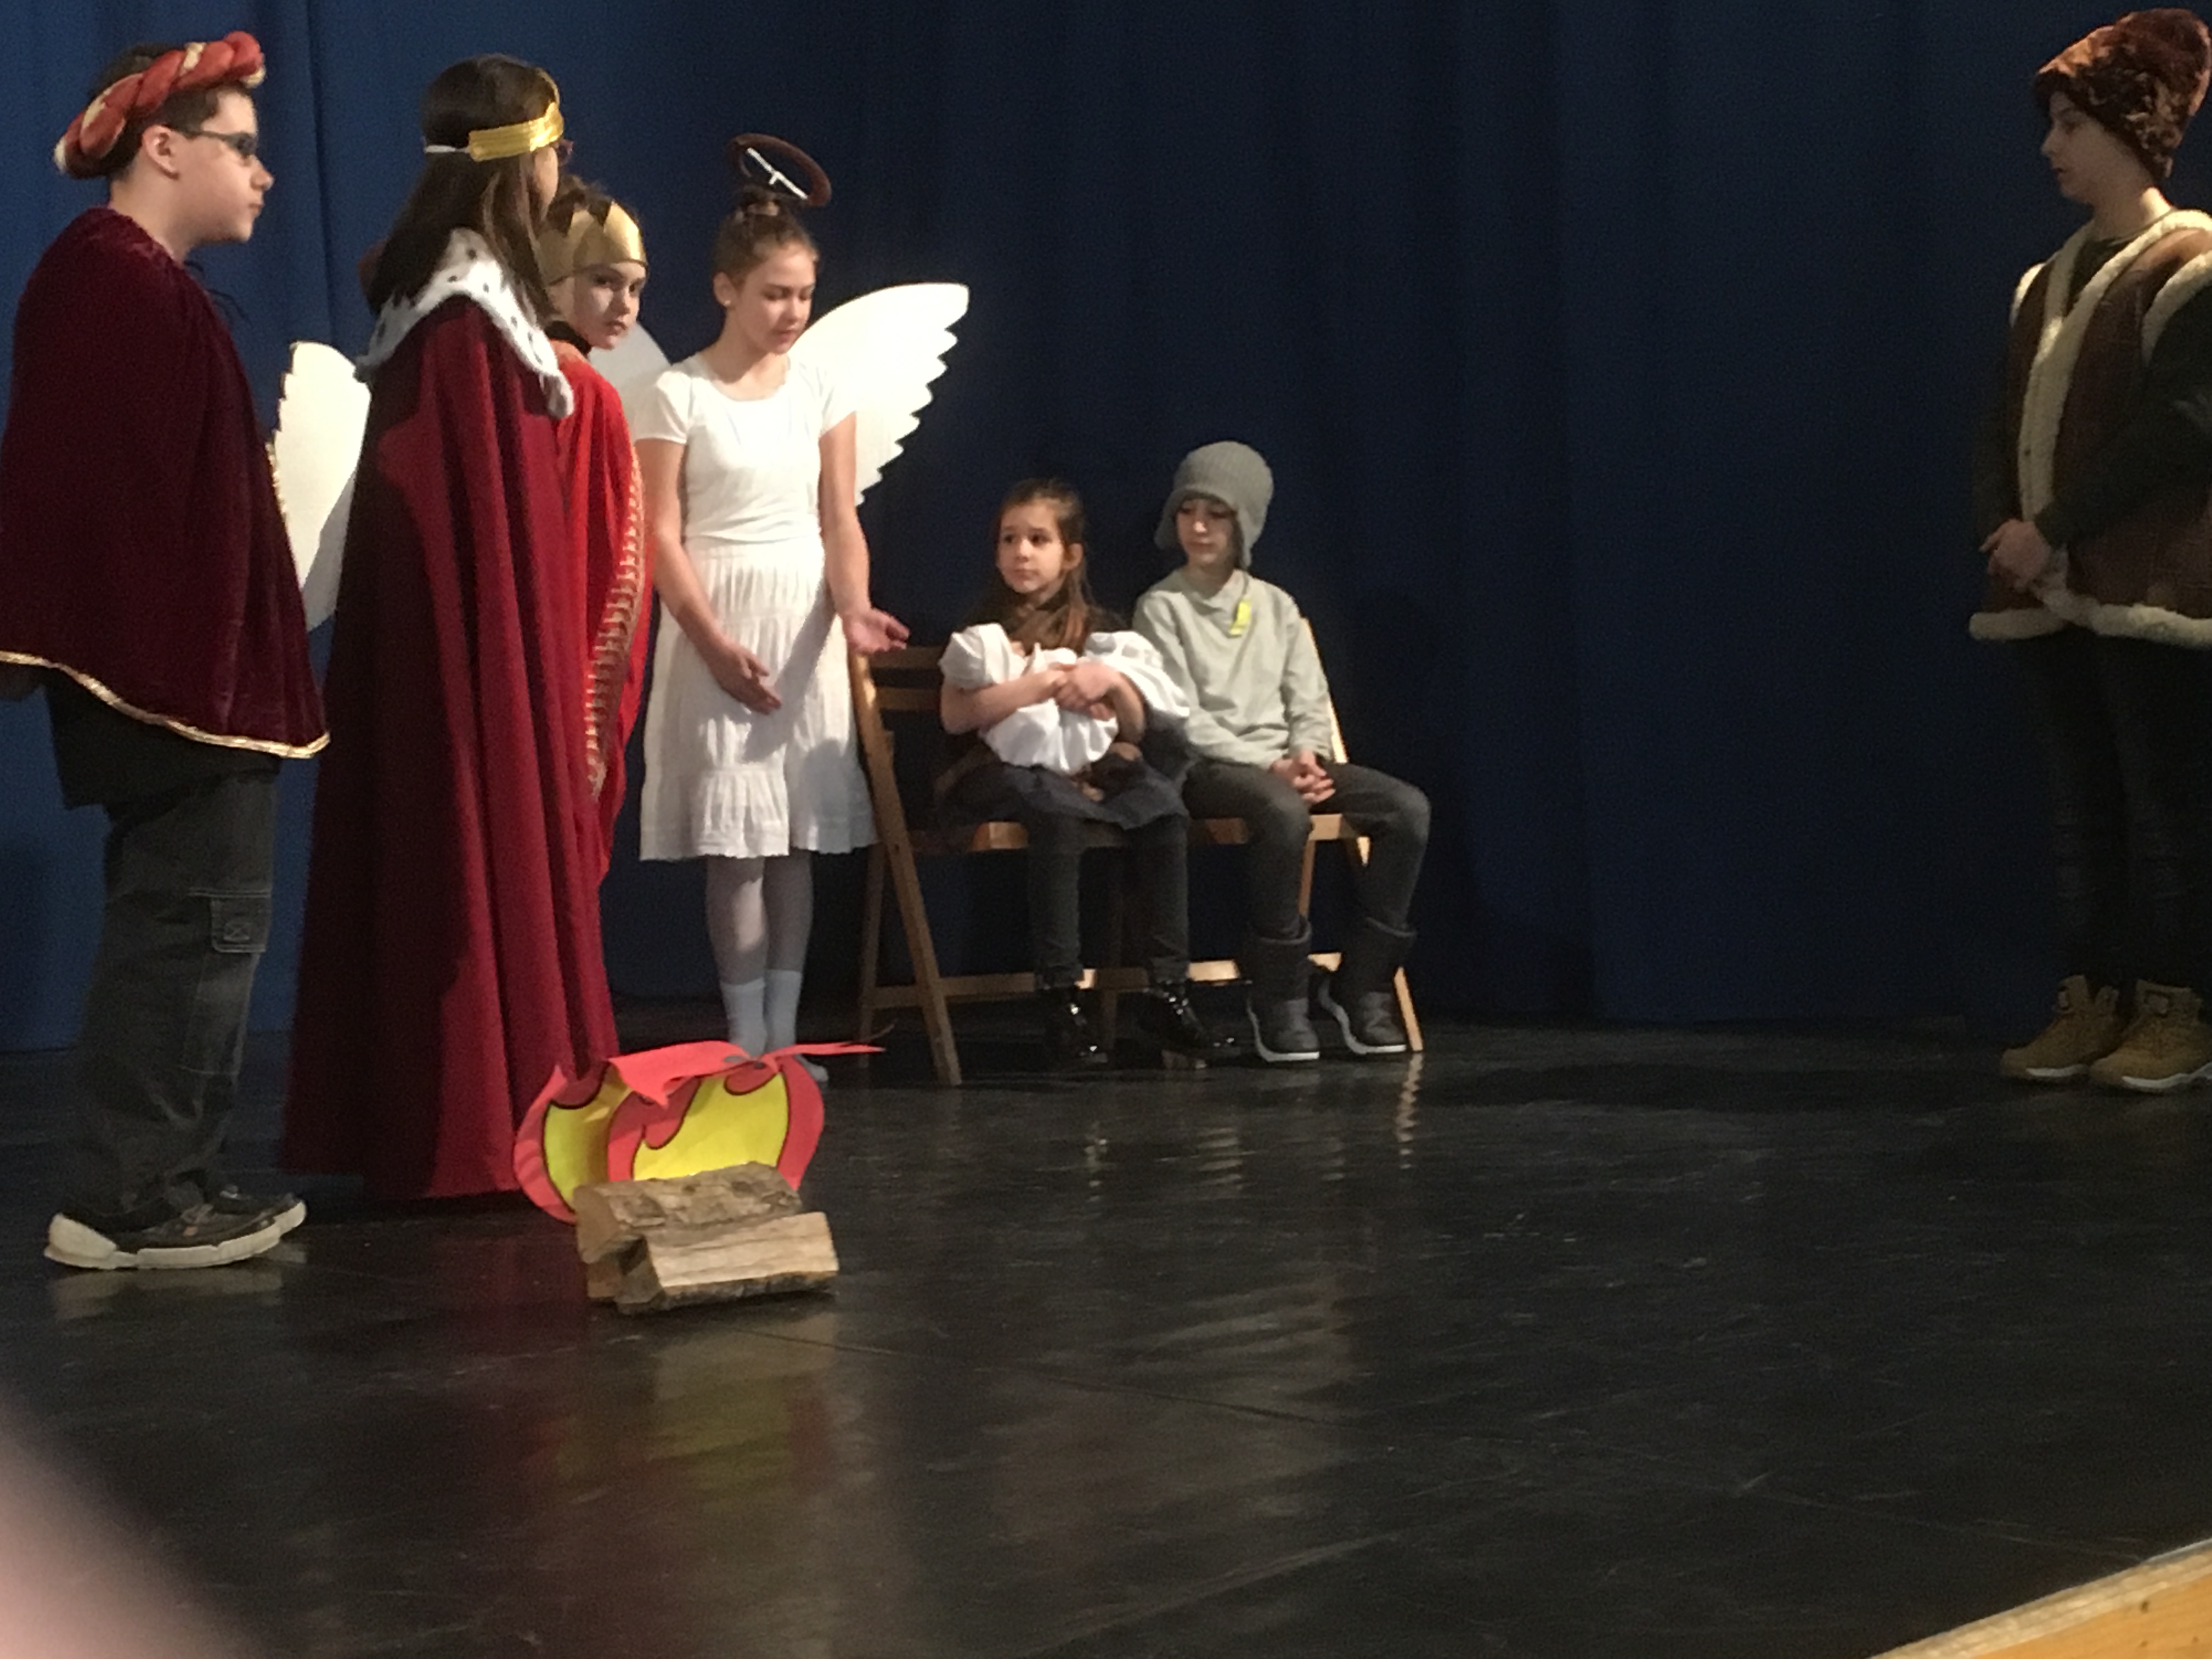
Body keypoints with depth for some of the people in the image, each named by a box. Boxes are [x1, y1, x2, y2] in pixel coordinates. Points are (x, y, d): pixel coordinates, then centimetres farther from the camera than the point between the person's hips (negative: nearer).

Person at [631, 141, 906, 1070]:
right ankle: (748, 1039, 0)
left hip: (806, 624, 4)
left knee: (798, 835, 3)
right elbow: (662, 534, -7)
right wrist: (715, 642, -16)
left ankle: (783, 1033, 9)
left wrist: (853, 608, -15)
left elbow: (839, 521, 3)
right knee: (736, 837, -5)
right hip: (718, 623, -3)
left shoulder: (820, 394, 7)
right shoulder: (677, 396, -3)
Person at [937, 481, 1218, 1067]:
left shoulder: (1098, 633, 16)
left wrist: (1113, 680, -7)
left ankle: (1168, 990, -22)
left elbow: (1136, 725, 13)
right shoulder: (984, 635, 7)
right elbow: (955, 714, -10)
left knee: (1165, 815, -26)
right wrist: (1035, 687, -14)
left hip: (1093, 767, 4)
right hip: (1013, 770, -4)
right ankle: (1059, 997, -37)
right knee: (1058, 814, -38)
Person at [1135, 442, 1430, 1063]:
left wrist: (1306, 755, -9)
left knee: (1407, 807, -17)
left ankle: (1362, 982, -10)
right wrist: (1269, 765, -16)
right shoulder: (1162, 607, 1)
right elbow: (1183, 720, -7)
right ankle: (1278, 996, -25)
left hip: (1285, 761, 5)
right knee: (1283, 811, -39)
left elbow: (1310, 702, 13)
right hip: (1206, 767, -5)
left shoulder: (1276, 606, 16)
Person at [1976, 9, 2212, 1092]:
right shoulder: (2049, 281, 18)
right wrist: (2001, 527, -4)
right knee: (2080, 808, 8)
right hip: (2051, 589, 7)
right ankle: (2091, 1002, 12)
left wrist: (2054, 529, -17)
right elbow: (2010, 424, 14)